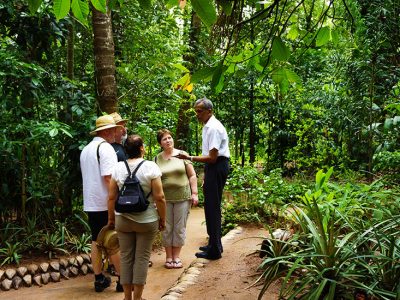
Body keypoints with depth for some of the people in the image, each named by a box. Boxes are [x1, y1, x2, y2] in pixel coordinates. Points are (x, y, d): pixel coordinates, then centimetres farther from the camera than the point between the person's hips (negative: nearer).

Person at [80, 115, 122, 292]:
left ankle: (99, 280, 17)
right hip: (106, 204, -8)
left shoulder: (85, 150, 16)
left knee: (96, 241, 11)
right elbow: (109, 177, -21)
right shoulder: (105, 148, -13)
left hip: (90, 204, 8)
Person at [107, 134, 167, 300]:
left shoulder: (118, 168, -1)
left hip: (123, 220, 3)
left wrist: (111, 218, 12)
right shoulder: (150, 167, -10)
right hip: (147, 221, -3)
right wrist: (162, 219, -1)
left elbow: (111, 197, 1)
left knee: (126, 257, 11)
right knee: (142, 257, 7)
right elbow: (159, 197, -12)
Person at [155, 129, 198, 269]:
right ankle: (168, 257, 17)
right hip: (164, 199, 1)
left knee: (180, 228, 5)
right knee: (167, 228, 6)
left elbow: (192, 175, 3)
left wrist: (194, 193, -3)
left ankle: (176, 257, 16)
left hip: (183, 198, 0)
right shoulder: (157, 159, 4)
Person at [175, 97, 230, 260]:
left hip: (217, 167, -11)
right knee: (212, 206, 17)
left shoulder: (213, 128, -19)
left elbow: (212, 157, -23)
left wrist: (190, 158, -22)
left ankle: (214, 250, 4)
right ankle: (214, 244, 30)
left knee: (212, 207, -5)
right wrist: (206, 172, 19)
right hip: (213, 167, 11)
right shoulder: (207, 126, 12)